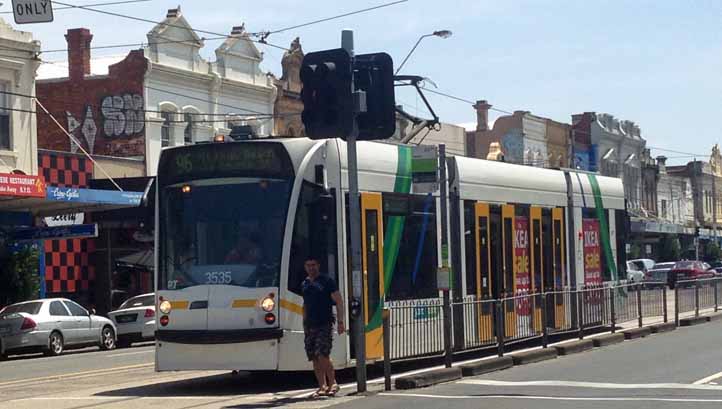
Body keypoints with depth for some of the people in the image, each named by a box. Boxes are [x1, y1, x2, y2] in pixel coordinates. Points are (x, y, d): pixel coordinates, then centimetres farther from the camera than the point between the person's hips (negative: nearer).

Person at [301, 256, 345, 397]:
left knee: (322, 355, -16)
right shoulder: (304, 284, 14)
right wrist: (305, 324, 20)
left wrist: (340, 321, -12)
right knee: (314, 359, 4)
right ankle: (322, 386, 11)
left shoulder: (327, 281, -3)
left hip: (325, 324, -6)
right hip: (310, 326, 6)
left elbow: (339, 302, -5)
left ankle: (333, 383, -3)